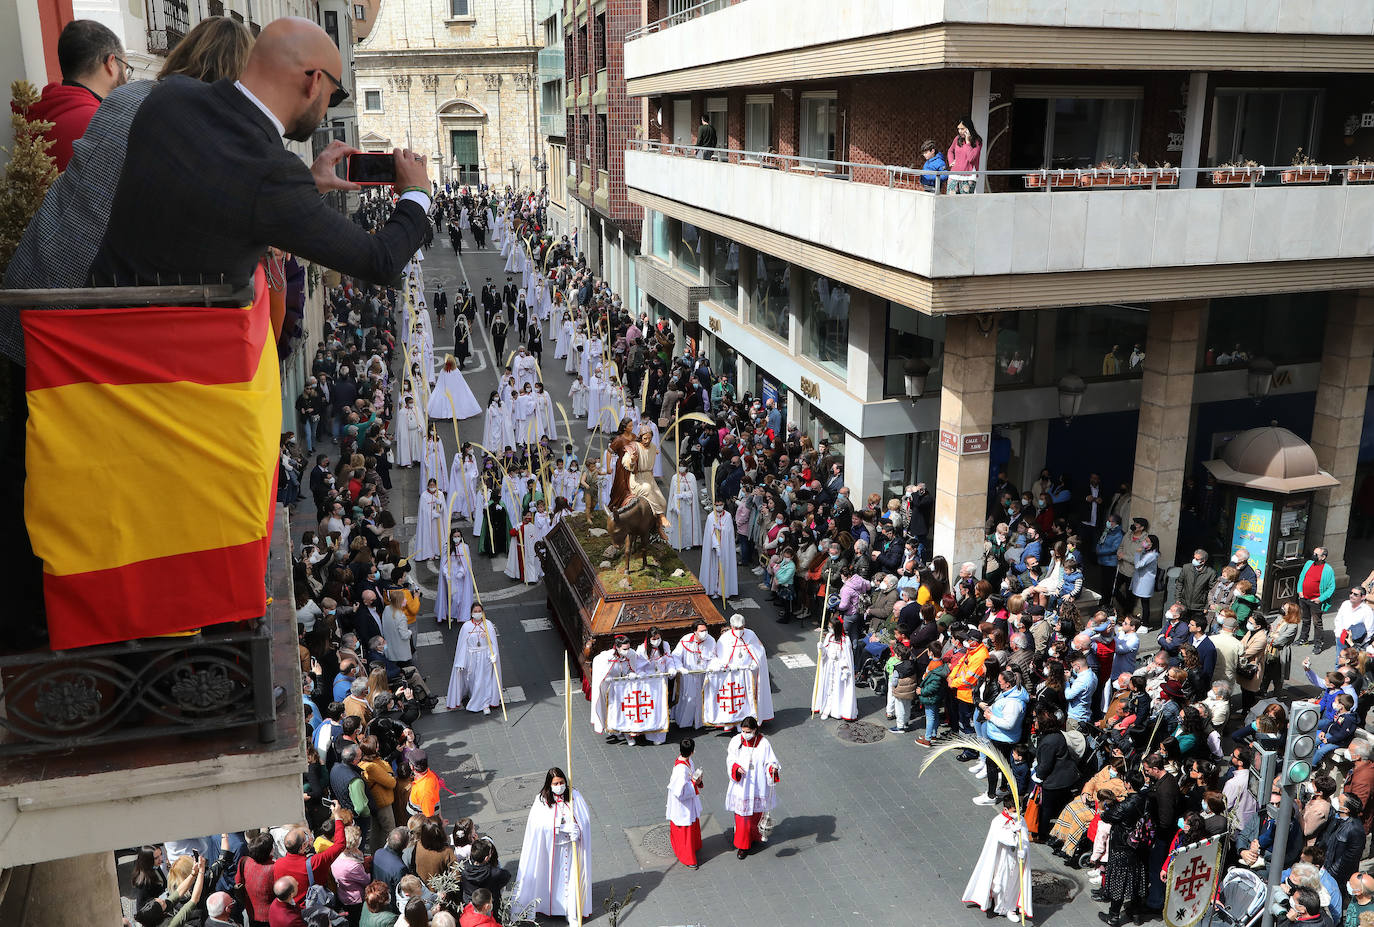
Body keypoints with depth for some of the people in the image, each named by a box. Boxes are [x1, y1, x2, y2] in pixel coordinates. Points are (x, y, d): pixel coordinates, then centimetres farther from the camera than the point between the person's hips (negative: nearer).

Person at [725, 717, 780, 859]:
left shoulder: (763, 743, -12)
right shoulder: (736, 741, -7)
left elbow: (771, 761, -11)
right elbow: (730, 760, -4)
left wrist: (773, 768, -33)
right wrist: (737, 768, -25)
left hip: (757, 787, -1)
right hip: (740, 786, 1)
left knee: (755, 815, 13)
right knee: (741, 816, 7)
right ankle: (743, 846, 24)